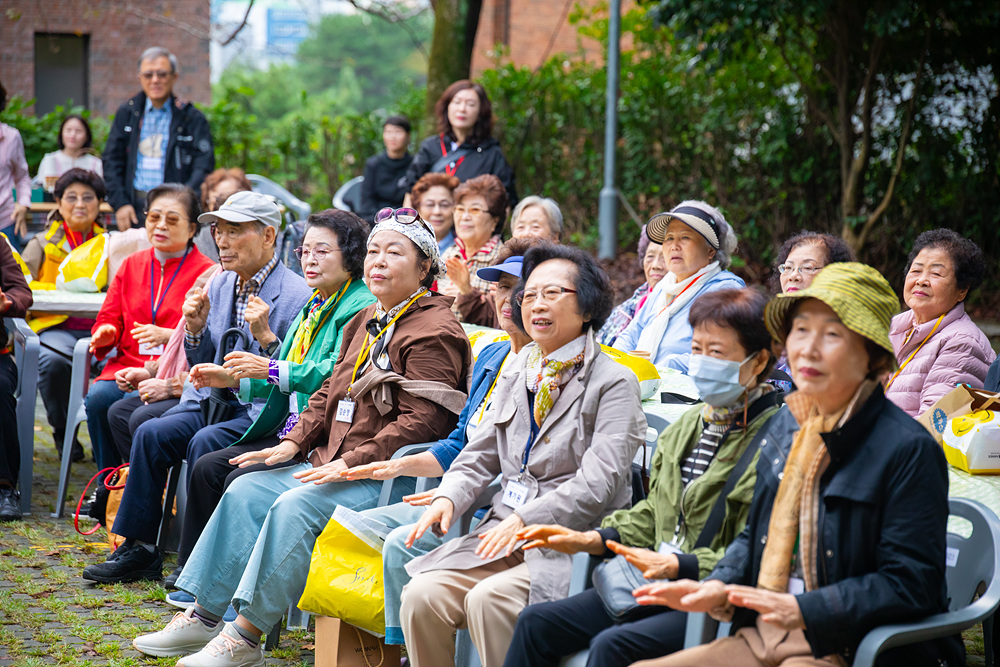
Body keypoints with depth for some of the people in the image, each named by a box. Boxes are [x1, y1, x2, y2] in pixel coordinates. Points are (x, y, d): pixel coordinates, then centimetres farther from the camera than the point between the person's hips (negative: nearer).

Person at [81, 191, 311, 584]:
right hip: (215, 401, 7)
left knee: (204, 443, -30)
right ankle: (138, 549, -7)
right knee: (151, 433, -16)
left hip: (263, 410, -7)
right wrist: (195, 330, -2)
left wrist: (265, 336, -25)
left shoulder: (297, 296, -11)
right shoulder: (219, 285, 12)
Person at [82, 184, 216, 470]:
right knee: (98, 398, -26)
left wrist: (167, 335, -21)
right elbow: (110, 316, 20)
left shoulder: (207, 272, -1)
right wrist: (106, 332, -5)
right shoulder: (132, 265, 18)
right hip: (127, 366, 5)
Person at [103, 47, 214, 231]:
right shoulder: (126, 114, 14)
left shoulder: (192, 118, 5)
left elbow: (204, 166, -2)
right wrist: (120, 203, -1)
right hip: (134, 208, 2)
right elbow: (111, 161, 12)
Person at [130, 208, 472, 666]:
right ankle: (203, 617, -1)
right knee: (246, 490, -3)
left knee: (296, 505, -28)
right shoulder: (365, 322, 19)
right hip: (332, 463, 10)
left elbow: (421, 421, -19)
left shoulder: (435, 333, -11)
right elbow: (329, 394, 23)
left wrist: (351, 464, -22)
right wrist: (293, 443, 7)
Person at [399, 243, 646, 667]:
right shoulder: (516, 376, 19)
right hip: (503, 530, 6)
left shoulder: (614, 383, -3)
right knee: (421, 594, -17)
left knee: (488, 599, -31)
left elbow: (598, 483, -14)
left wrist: (524, 520, -22)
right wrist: (448, 497, 0)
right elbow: (480, 456, 21)